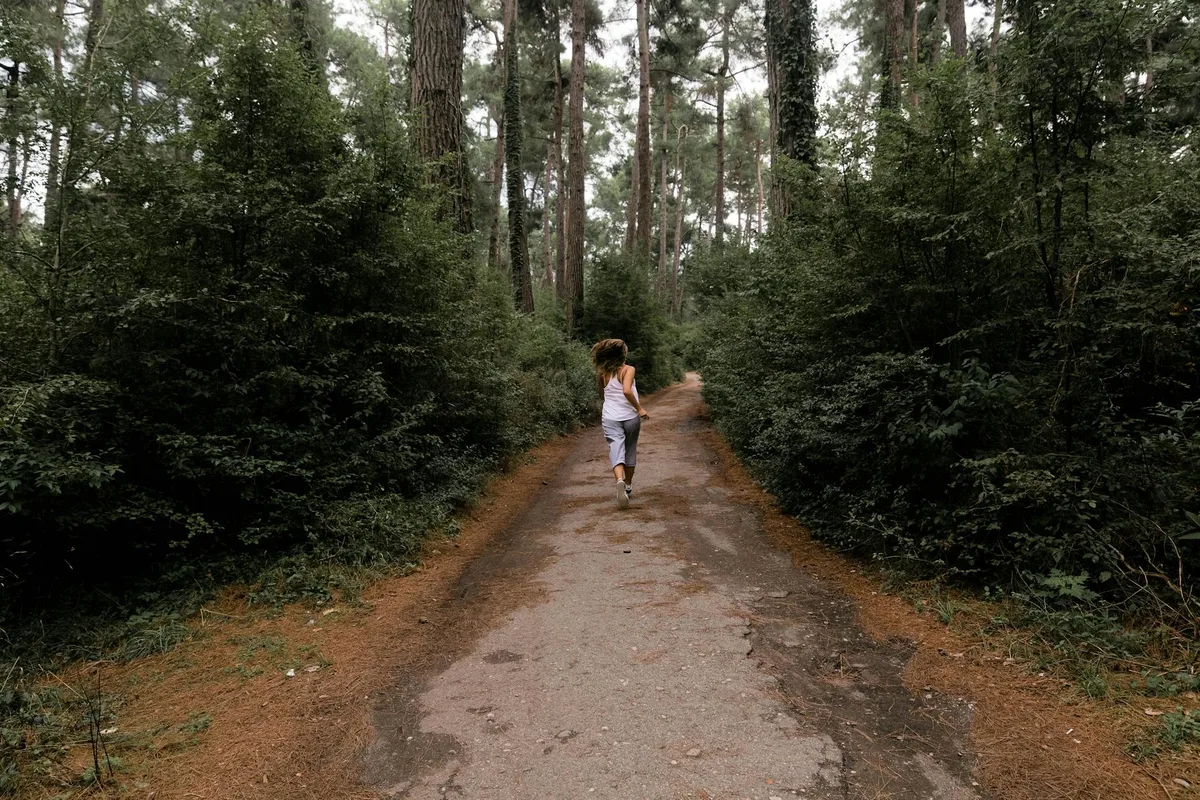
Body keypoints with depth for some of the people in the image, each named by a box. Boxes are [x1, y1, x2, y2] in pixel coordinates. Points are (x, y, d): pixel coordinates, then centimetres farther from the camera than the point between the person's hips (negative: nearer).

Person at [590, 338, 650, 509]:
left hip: (610, 418, 2)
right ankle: (628, 487, 27)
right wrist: (640, 409, -18)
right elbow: (627, 391, -24)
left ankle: (620, 481, -34)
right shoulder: (628, 370, -10)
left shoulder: (603, 373, 3)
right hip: (630, 417, -2)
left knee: (616, 451, -7)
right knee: (630, 451, 16)